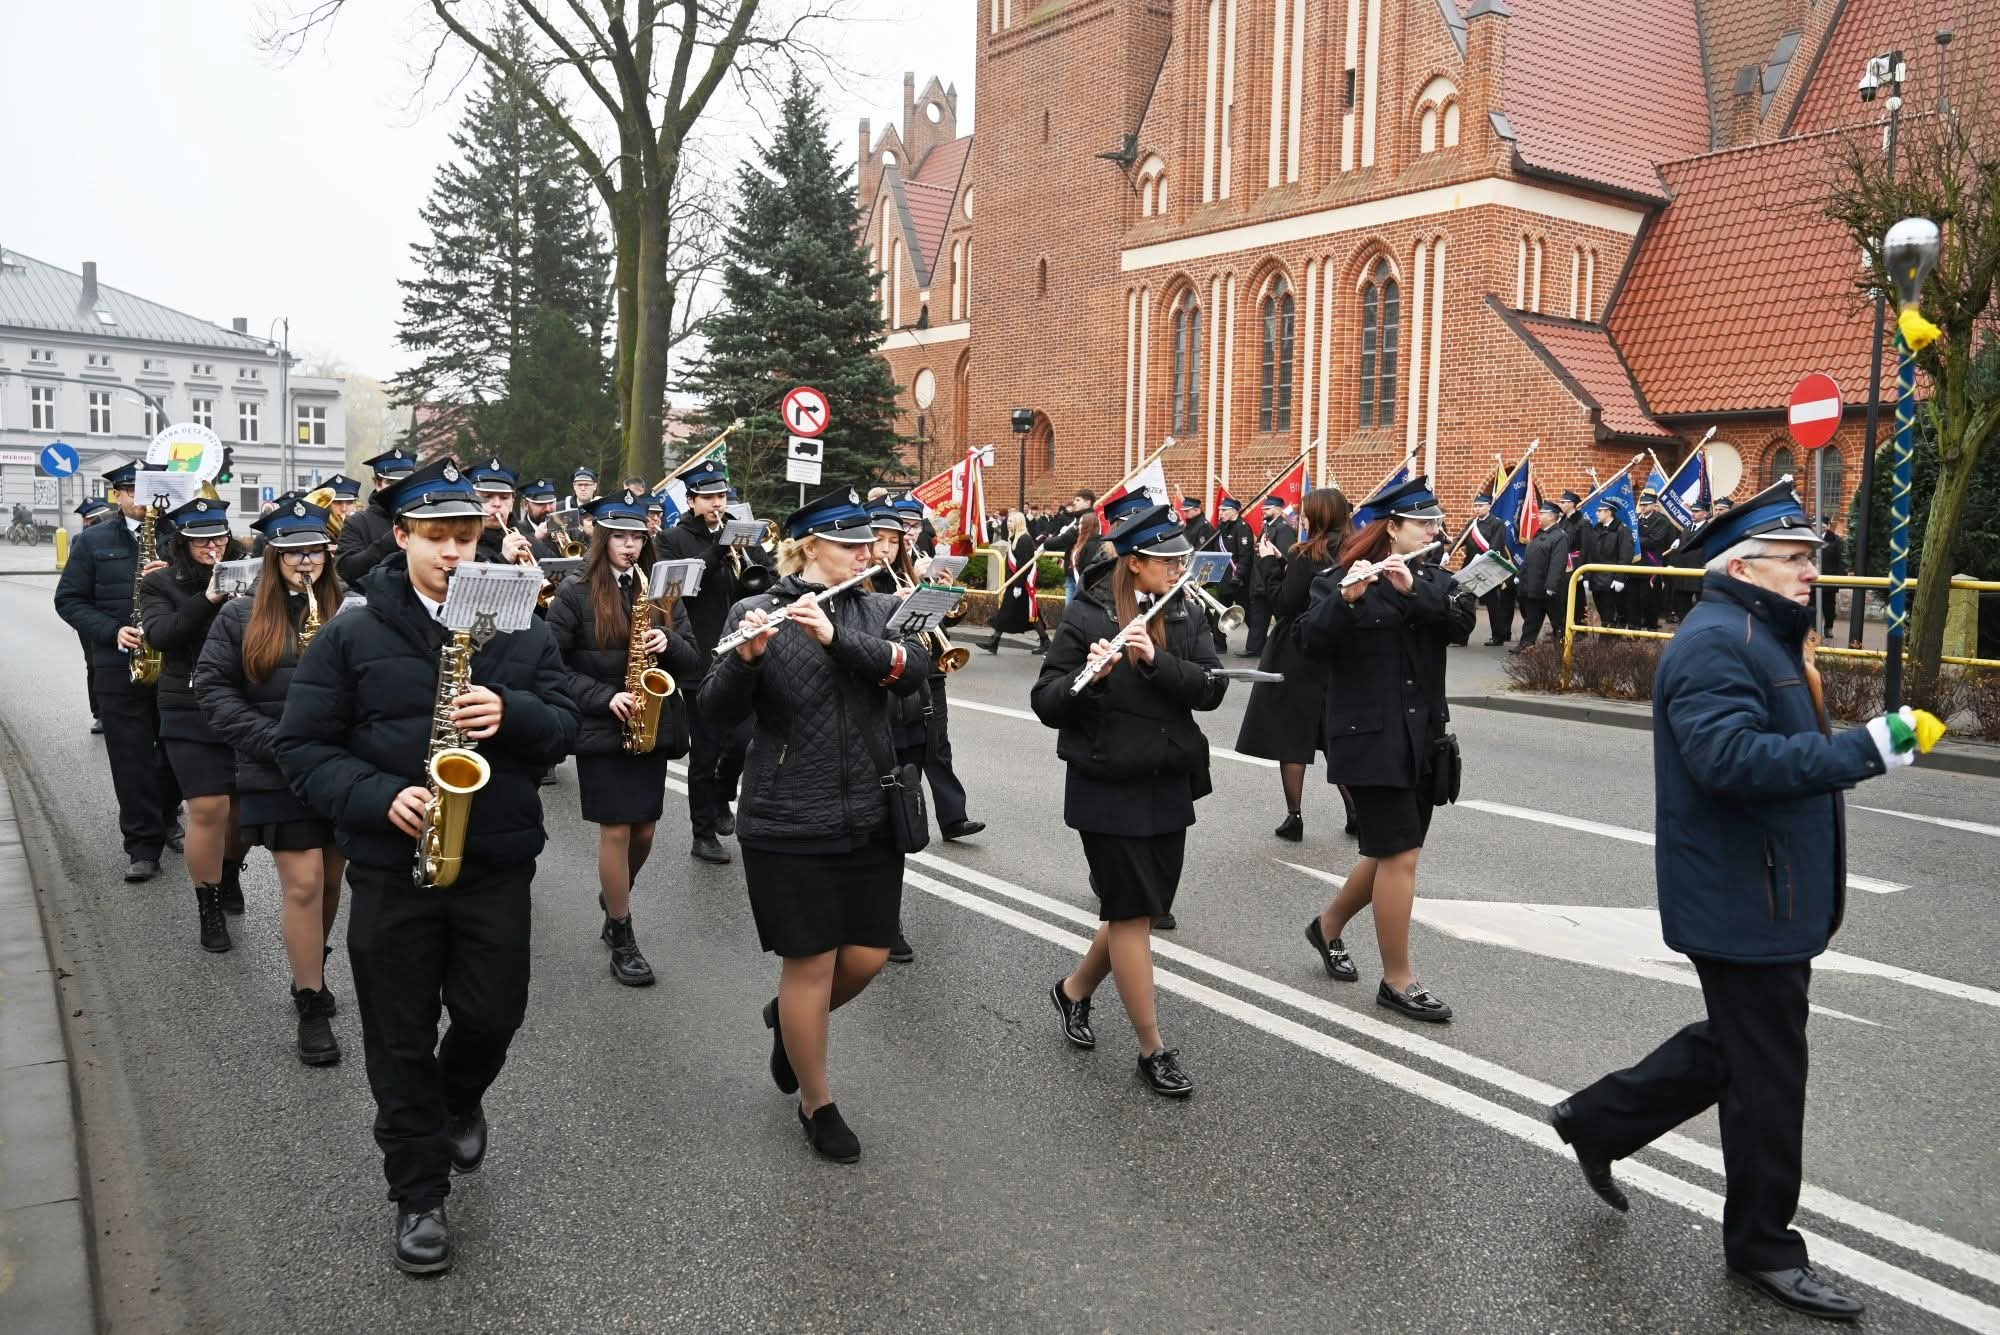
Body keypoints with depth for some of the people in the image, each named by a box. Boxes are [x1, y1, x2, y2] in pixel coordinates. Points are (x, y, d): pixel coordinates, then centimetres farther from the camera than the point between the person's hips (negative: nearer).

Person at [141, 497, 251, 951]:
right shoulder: (161, 583, 2)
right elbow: (159, 635, -13)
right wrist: (208, 598, -23)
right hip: (191, 714, -2)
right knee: (209, 810, -8)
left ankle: (230, 875, 40)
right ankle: (209, 908, 10)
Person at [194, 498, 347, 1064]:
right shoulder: (240, 617, 1)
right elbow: (212, 689, -1)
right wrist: (272, 741, -12)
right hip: (279, 774, -2)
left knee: (330, 880, 12)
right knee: (302, 884, -5)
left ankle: (310, 970, 34)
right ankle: (312, 1003, 8)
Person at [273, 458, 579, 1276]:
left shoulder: (522, 630, 2)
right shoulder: (352, 635, -3)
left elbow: (563, 728, 2)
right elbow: (303, 747, -3)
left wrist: (512, 714, -20)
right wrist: (379, 798, -19)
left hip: (497, 863, 1)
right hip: (391, 865, -1)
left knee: (493, 1013, 10)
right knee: (400, 1040, 8)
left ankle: (460, 1096, 44)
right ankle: (418, 1195, 25)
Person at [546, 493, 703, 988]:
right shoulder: (575, 595, -4)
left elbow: (694, 661, 7)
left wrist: (669, 644, -14)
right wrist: (604, 697, -17)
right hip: (602, 730, -4)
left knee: (644, 831, 10)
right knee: (616, 830, -2)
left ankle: (614, 899, 38)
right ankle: (622, 939, 12)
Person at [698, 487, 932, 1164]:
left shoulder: (879, 610, 6)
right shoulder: (756, 612, -5)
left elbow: (912, 669, -13)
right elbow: (721, 711, -14)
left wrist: (835, 634, -27)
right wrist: (747, 656, -33)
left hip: (871, 817, 4)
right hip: (789, 822, -4)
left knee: (867, 956, 10)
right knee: (812, 962, 4)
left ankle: (790, 1018, 41)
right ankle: (816, 1102, 25)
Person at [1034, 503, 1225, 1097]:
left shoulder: (1184, 614, 5)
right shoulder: (1088, 616, -10)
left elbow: (1211, 687, -9)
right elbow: (1046, 704, -12)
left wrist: (1155, 658, -24)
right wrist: (1086, 678, -31)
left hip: (1170, 786, 6)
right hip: (1108, 789, -6)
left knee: (1143, 910, 15)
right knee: (1133, 913, 1)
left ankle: (1074, 990, 39)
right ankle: (1153, 1050, 13)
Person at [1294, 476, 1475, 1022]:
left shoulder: (1431, 578, 10)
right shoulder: (1341, 579, -8)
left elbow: (1464, 619, -9)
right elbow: (1311, 641, -21)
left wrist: (1412, 590, -23)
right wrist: (1346, 598, -36)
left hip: (1422, 737, 7)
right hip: (1370, 737, -7)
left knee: (1391, 854, 13)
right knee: (1401, 855, -7)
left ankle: (1327, 927, 36)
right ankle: (1398, 981, 5)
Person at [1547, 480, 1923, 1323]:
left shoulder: (1761, 636, 15)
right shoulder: (1714, 643, -20)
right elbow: (1732, 758, -33)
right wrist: (1862, 751, -34)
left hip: (1769, 897, 11)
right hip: (1744, 903, -11)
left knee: (1735, 1045, 20)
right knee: (1766, 1073, 3)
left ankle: (1599, 1120, 33)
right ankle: (1762, 1246, 20)